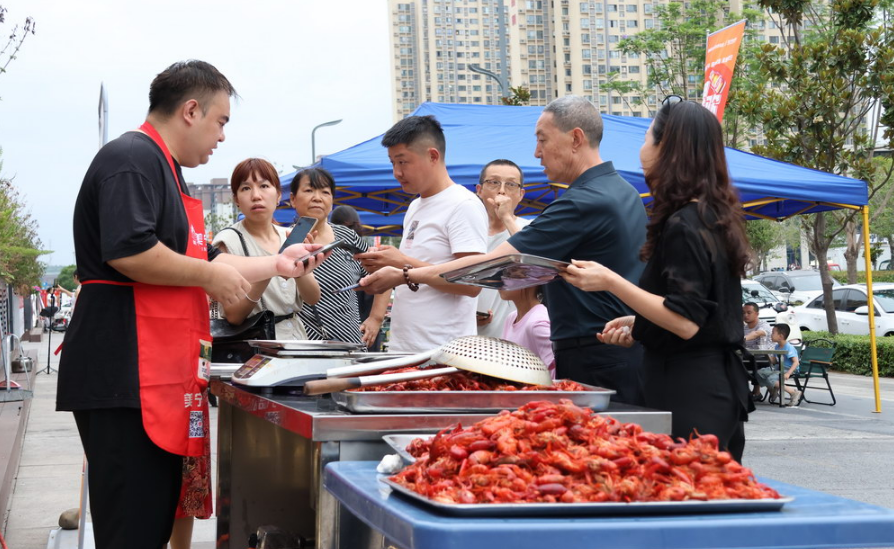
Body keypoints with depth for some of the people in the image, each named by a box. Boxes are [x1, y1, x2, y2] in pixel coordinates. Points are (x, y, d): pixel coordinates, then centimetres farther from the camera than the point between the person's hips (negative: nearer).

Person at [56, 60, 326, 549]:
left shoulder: (163, 168, 23)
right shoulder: (133, 158, -11)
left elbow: (196, 261, 30)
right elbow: (128, 252, -26)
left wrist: (275, 264, 26)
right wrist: (210, 276, -14)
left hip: (161, 376, 11)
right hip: (127, 376, -11)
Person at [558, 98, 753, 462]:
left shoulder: (683, 225, -16)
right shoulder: (712, 216, 14)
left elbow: (686, 323, -21)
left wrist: (610, 282, -20)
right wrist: (640, 325, 21)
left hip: (690, 397, -10)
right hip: (718, 385, 10)